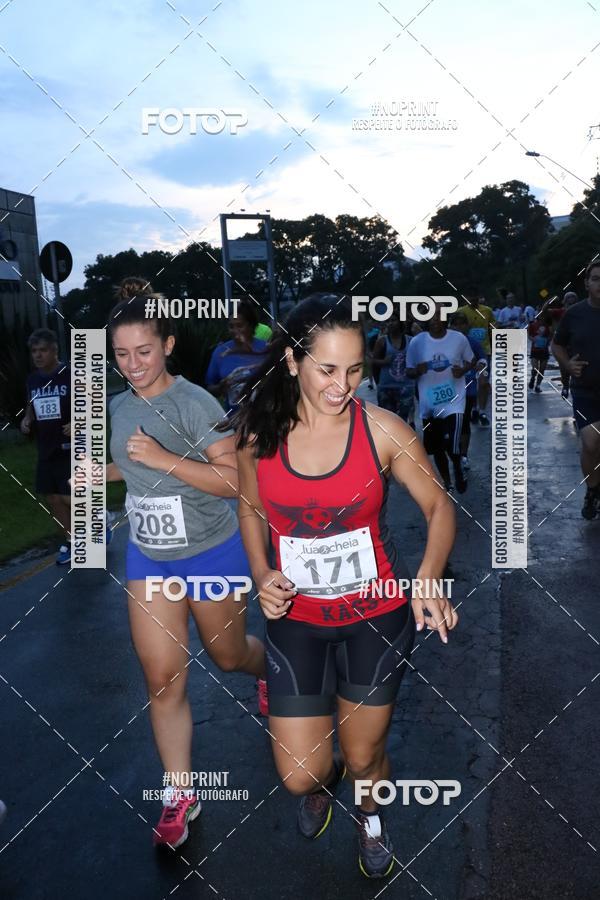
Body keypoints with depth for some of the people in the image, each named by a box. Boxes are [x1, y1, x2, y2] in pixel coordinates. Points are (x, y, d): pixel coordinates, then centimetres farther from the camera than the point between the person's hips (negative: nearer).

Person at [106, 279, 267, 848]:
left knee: (229, 655, 16)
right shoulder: (120, 406, 2)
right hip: (148, 557, 5)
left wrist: (165, 459, -31)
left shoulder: (194, 403, -20)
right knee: (162, 678, 3)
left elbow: (236, 481, -24)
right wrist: (104, 472, 1)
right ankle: (179, 796, 19)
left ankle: (271, 672, 53)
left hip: (210, 554, -5)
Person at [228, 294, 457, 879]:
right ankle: (324, 781, 45)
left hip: (377, 615, -1)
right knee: (299, 776, 4)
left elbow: (439, 506, -7)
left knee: (364, 758, 14)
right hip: (296, 618, 1)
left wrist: (428, 578, -25)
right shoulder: (257, 429, -10)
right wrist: (262, 575, -9)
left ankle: (370, 814, 53)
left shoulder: (382, 429, -15)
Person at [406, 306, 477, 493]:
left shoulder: (459, 338, -6)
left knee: (451, 447, -14)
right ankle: (447, 484, 34)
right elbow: (408, 372, 3)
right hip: (429, 404, 2)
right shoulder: (417, 342, -5)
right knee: (436, 448, 13)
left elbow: (471, 360, 9)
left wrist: (463, 369, -13)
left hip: (453, 401, -2)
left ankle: (459, 470, 20)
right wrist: (417, 371, -20)